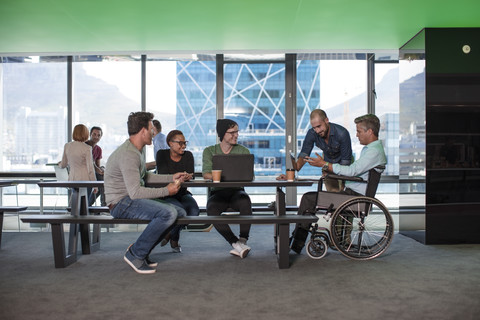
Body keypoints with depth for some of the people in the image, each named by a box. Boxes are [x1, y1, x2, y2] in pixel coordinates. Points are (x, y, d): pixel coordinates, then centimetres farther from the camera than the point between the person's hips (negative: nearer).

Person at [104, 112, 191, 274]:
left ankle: (141, 250, 8)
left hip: (132, 199, 10)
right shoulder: (128, 154, -21)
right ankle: (135, 253, -11)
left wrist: (171, 177, 17)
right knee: (168, 213, -29)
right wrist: (166, 191, -17)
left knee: (180, 212, 3)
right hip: (121, 203, -10)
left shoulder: (139, 149, 13)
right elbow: (135, 192, -25)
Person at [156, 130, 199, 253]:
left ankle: (171, 234, 3)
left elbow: (191, 176, -7)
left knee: (194, 211, -27)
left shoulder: (188, 155, 5)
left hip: (182, 194, 4)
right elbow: (163, 175, -15)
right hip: (165, 195, -3)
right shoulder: (162, 154, -2)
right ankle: (173, 238, 1)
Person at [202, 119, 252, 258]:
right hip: (218, 192, 0)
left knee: (245, 202, -34)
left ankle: (242, 241, -26)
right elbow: (206, 174, -8)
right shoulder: (209, 151, 6)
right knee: (211, 210, -32)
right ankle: (236, 243, -26)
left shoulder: (243, 151, 7)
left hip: (236, 191, 0)